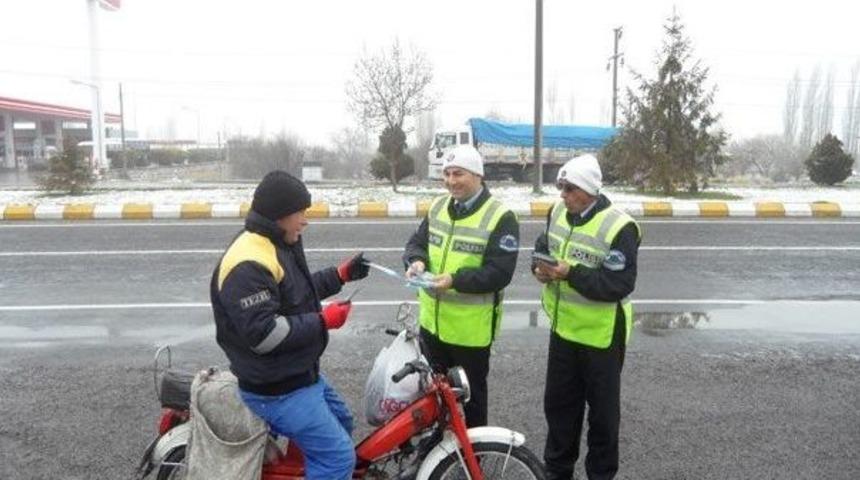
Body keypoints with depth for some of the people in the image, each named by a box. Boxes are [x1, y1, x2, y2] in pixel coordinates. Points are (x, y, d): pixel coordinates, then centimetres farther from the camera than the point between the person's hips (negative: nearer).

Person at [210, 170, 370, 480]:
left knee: (341, 423, 27)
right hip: (277, 389, -11)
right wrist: (322, 322, -24)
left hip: (298, 373, 11)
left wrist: (340, 275, 13)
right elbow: (262, 334, -31)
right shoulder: (248, 264, -27)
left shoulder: (279, 245, 8)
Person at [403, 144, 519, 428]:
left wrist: (456, 280, -31)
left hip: (471, 327, -6)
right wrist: (416, 260, -14)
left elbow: (500, 273, -21)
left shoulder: (500, 217, -16)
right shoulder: (438, 207, 5)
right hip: (432, 320, 7)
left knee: (471, 392, 15)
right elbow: (417, 242, 10)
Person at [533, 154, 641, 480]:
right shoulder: (559, 211, 0)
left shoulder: (619, 228, -23)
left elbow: (620, 285, -25)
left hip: (600, 334, -7)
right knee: (558, 402, 18)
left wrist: (571, 273, -32)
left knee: (602, 408, 12)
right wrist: (540, 266, -9)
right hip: (563, 328, 7)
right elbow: (544, 245, 13)